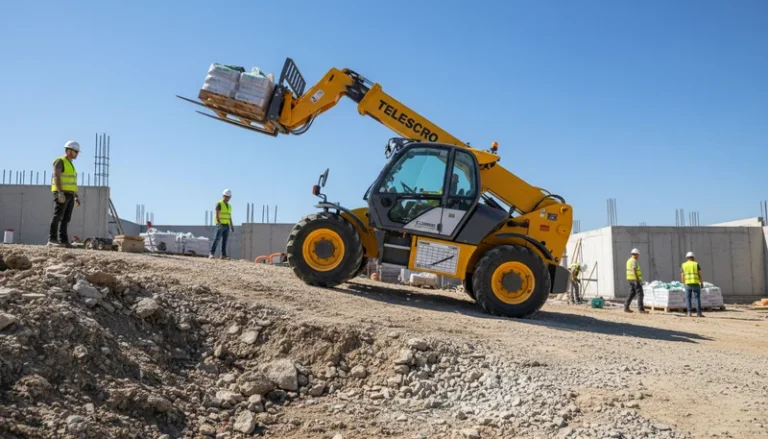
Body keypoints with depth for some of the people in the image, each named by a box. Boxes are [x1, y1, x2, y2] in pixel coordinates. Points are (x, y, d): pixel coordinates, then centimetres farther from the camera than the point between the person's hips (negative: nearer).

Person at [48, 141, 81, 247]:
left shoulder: (70, 164, 22)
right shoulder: (60, 161, -7)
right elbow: (56, 177, -18)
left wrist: (76, 197, 17)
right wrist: (61, 193, -27)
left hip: (69, 195, 9)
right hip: (61, 194, -9)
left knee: (66, 219, 4)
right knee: (57, 217, -13)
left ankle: (63, 241, 3)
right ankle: (52, 240, -15)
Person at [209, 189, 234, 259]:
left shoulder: (229, 206, 17)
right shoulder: (219, 204, -6)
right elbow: (217, 214, -16)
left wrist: (232, 226, 9)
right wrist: (219, 223, -29)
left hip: (227, 225, 7)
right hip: (220, 225, -7)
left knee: (225, 240, 1)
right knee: (217, 239, -12)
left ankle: (223, 255, -1)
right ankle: (211, 254, -10)